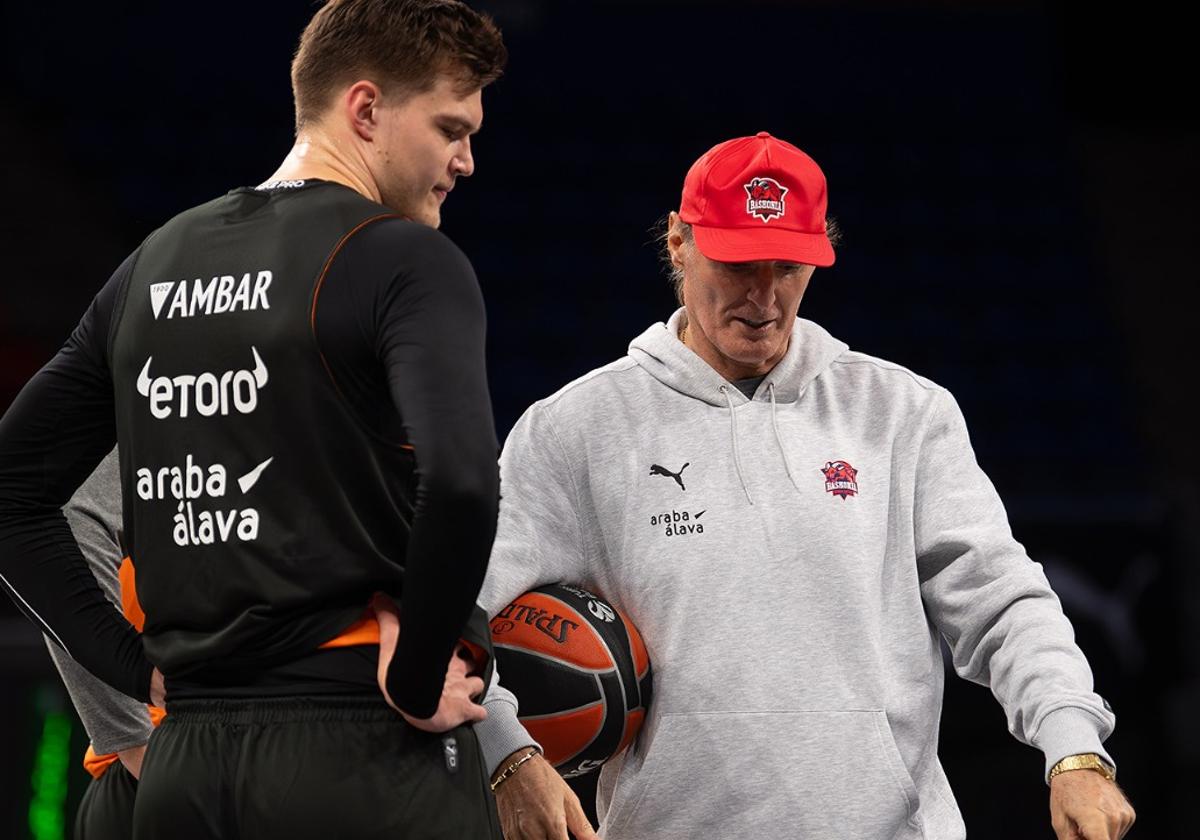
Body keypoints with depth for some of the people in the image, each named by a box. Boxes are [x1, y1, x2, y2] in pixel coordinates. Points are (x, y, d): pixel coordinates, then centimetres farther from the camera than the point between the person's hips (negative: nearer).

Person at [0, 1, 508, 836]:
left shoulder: (153, 267, 14)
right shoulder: (403, 260, -7)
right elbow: (460, 483, -24)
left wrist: (141, 664, 13)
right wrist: (416, 680, -12)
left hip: (183, 763, 7)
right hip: (366, 759, -6)